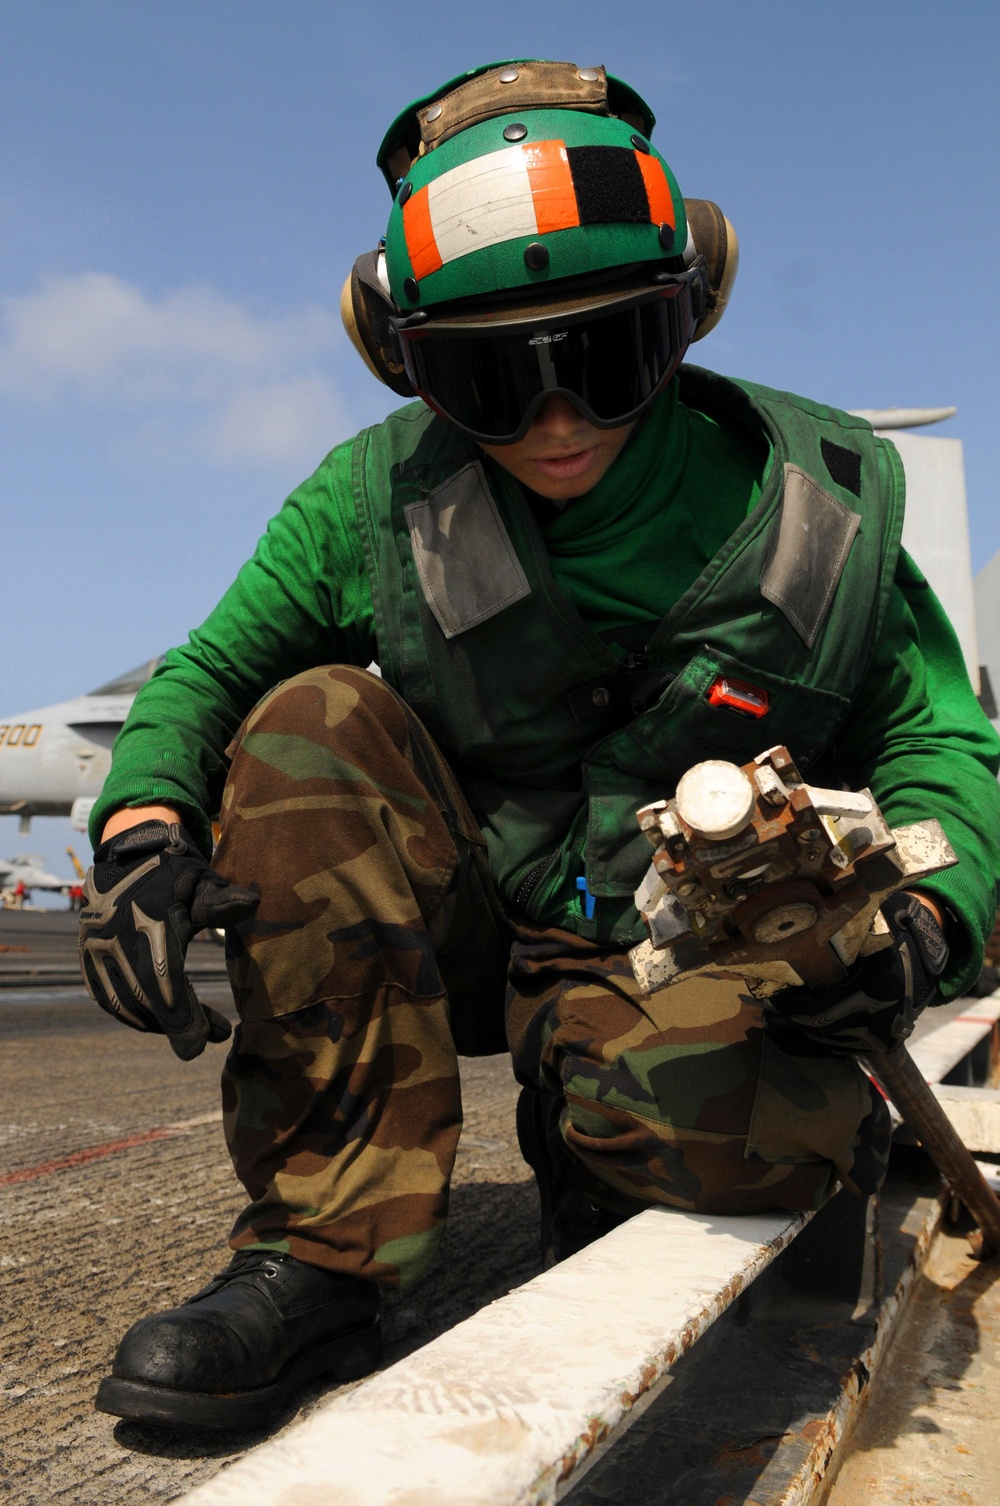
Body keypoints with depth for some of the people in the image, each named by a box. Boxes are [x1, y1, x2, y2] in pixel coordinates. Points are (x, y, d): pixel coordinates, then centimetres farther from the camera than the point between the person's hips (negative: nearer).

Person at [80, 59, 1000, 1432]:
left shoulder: (811, 504, -8)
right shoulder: (380, 499, -7)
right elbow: (209, 673, 0)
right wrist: (140, 827, -22)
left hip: (669, 958, -2)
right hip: (455, 939, 3)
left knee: (685, 1103, -37)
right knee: (311, 720, -25)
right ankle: (322, 1250, -21)